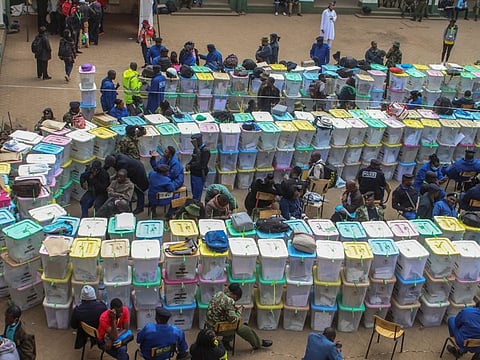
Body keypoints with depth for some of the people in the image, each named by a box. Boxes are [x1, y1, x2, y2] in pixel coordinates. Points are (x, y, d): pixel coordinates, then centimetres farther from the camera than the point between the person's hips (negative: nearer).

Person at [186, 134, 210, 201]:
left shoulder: (205, 150, -19)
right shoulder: (196, 148, 7)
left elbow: (202, 165, -22)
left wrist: (190, 166, -18)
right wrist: (188, 164, -3)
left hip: (200, 176, -8)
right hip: (193, 174, 8)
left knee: (196, 195, -2)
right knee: (194, 194, 18)